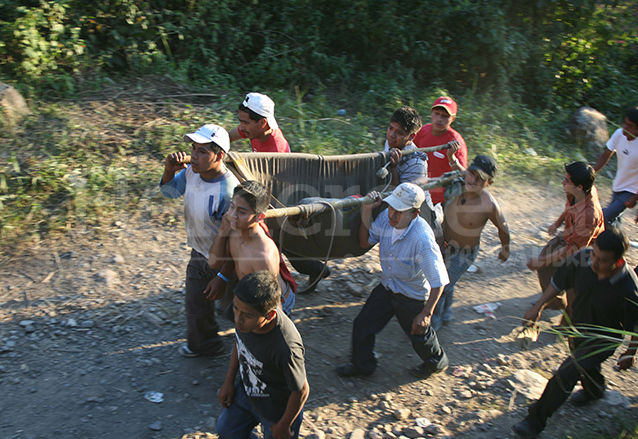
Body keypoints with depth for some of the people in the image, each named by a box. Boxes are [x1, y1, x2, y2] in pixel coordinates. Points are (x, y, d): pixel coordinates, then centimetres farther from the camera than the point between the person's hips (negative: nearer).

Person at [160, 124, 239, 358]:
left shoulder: (228, 191, -37)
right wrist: (169, 170, -14)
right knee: (196, 303, 30)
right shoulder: (192, 172, -13)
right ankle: (204, 344, 57)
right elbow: (170, 191, 8)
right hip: (199, 253, 9)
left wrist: (223, 278, -25)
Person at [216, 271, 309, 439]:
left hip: (278, 407, -6)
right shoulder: (244, 312, -24)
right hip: (246, 391, 6)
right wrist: (229, 381, 6)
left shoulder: (286, 348, -43)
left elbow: (302, 391, -25)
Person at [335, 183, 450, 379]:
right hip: (387, 288, 6)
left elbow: (438, 281, -29)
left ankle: (437, 362, 52)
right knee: (362, 325, 12)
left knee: (419, 334, 19)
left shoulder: (423, 240, -37)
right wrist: (366, 212, -17)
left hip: (413, 298, -5)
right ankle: (362, 364, 40)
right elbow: (365, 243, -3)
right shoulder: (386, 217, -19)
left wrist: (426, 314, -25)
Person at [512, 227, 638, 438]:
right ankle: (594, 391, 67)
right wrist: (538, 306, -5)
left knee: (565, 375, -10)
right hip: (578, 329, 6)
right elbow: (559, 281, -7)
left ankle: (536, 421, 9)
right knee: (585, 365, 32)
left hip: (602, 340, -5)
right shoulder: (583, 258, -28)